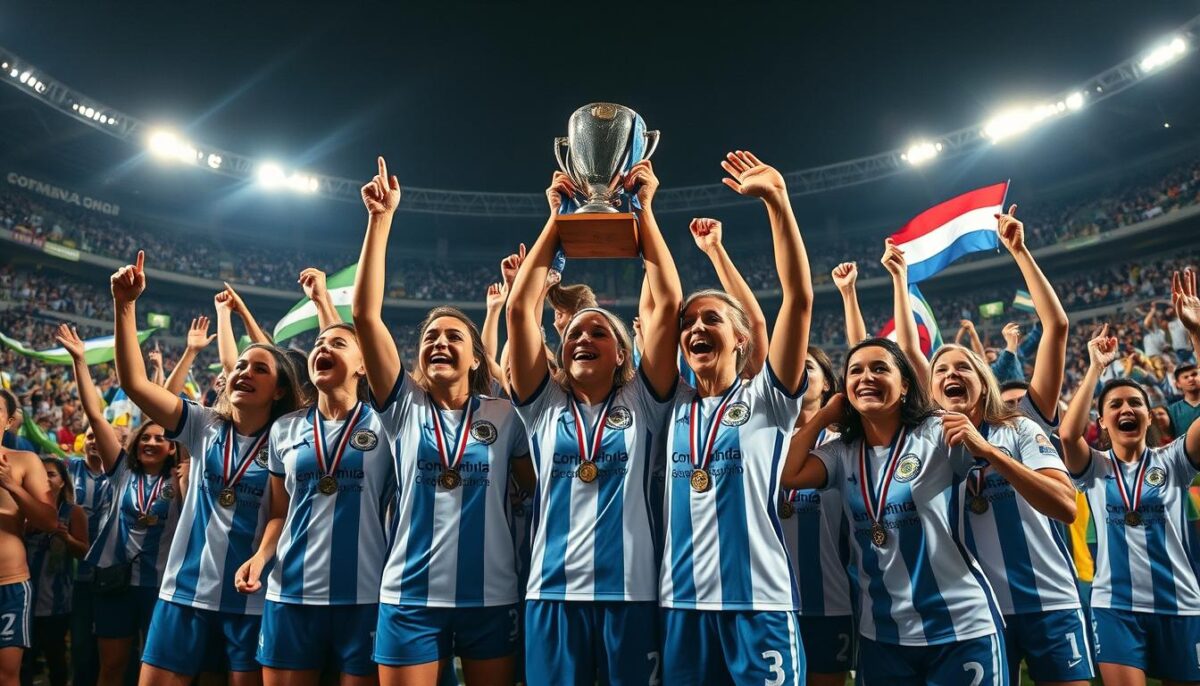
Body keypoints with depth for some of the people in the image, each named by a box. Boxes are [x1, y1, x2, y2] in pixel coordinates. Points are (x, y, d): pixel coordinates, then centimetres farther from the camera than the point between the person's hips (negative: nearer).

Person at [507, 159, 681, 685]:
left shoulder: (641, 404, 5)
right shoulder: (544, 407, 8)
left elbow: (668, 303, -2)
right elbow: (520, 307, 2)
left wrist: (643, 209, 1)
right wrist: (556, 217, 4)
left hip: (630, 592, -1)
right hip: (553, 593, 1)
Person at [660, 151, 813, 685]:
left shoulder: (767, 400, 2)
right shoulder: (672, 405, 11)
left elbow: (799, 298, -7)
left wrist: (775, 199, -12)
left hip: (758, 602, -3)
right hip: (680, 604, 3)